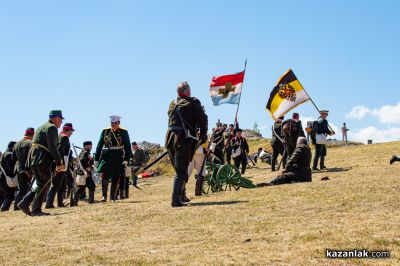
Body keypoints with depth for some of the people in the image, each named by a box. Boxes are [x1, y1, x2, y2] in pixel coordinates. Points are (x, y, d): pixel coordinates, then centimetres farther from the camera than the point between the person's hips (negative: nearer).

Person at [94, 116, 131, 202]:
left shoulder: (124, 132, 4)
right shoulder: (105, 131, 8)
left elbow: (127, 147, 4)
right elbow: (99, 145, 11)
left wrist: (126, 159, -5)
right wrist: (96, 159, 8)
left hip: (118, 158, 0)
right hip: (106, 156, 1)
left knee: (116, 179, 2)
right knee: (104, 176, -13)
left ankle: (113, 198, 13)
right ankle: (104, 196, 0)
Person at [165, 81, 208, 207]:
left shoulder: (172, 104, 16)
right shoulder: (193, 103, -1)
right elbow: (203, 120, -3)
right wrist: (203, 138, 7)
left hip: (170, 139, 6)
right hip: (184, 140, -6)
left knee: (179, 169, 19)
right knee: (182, 171, -5)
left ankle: (181, 196, 24)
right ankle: (176, 200, -12)